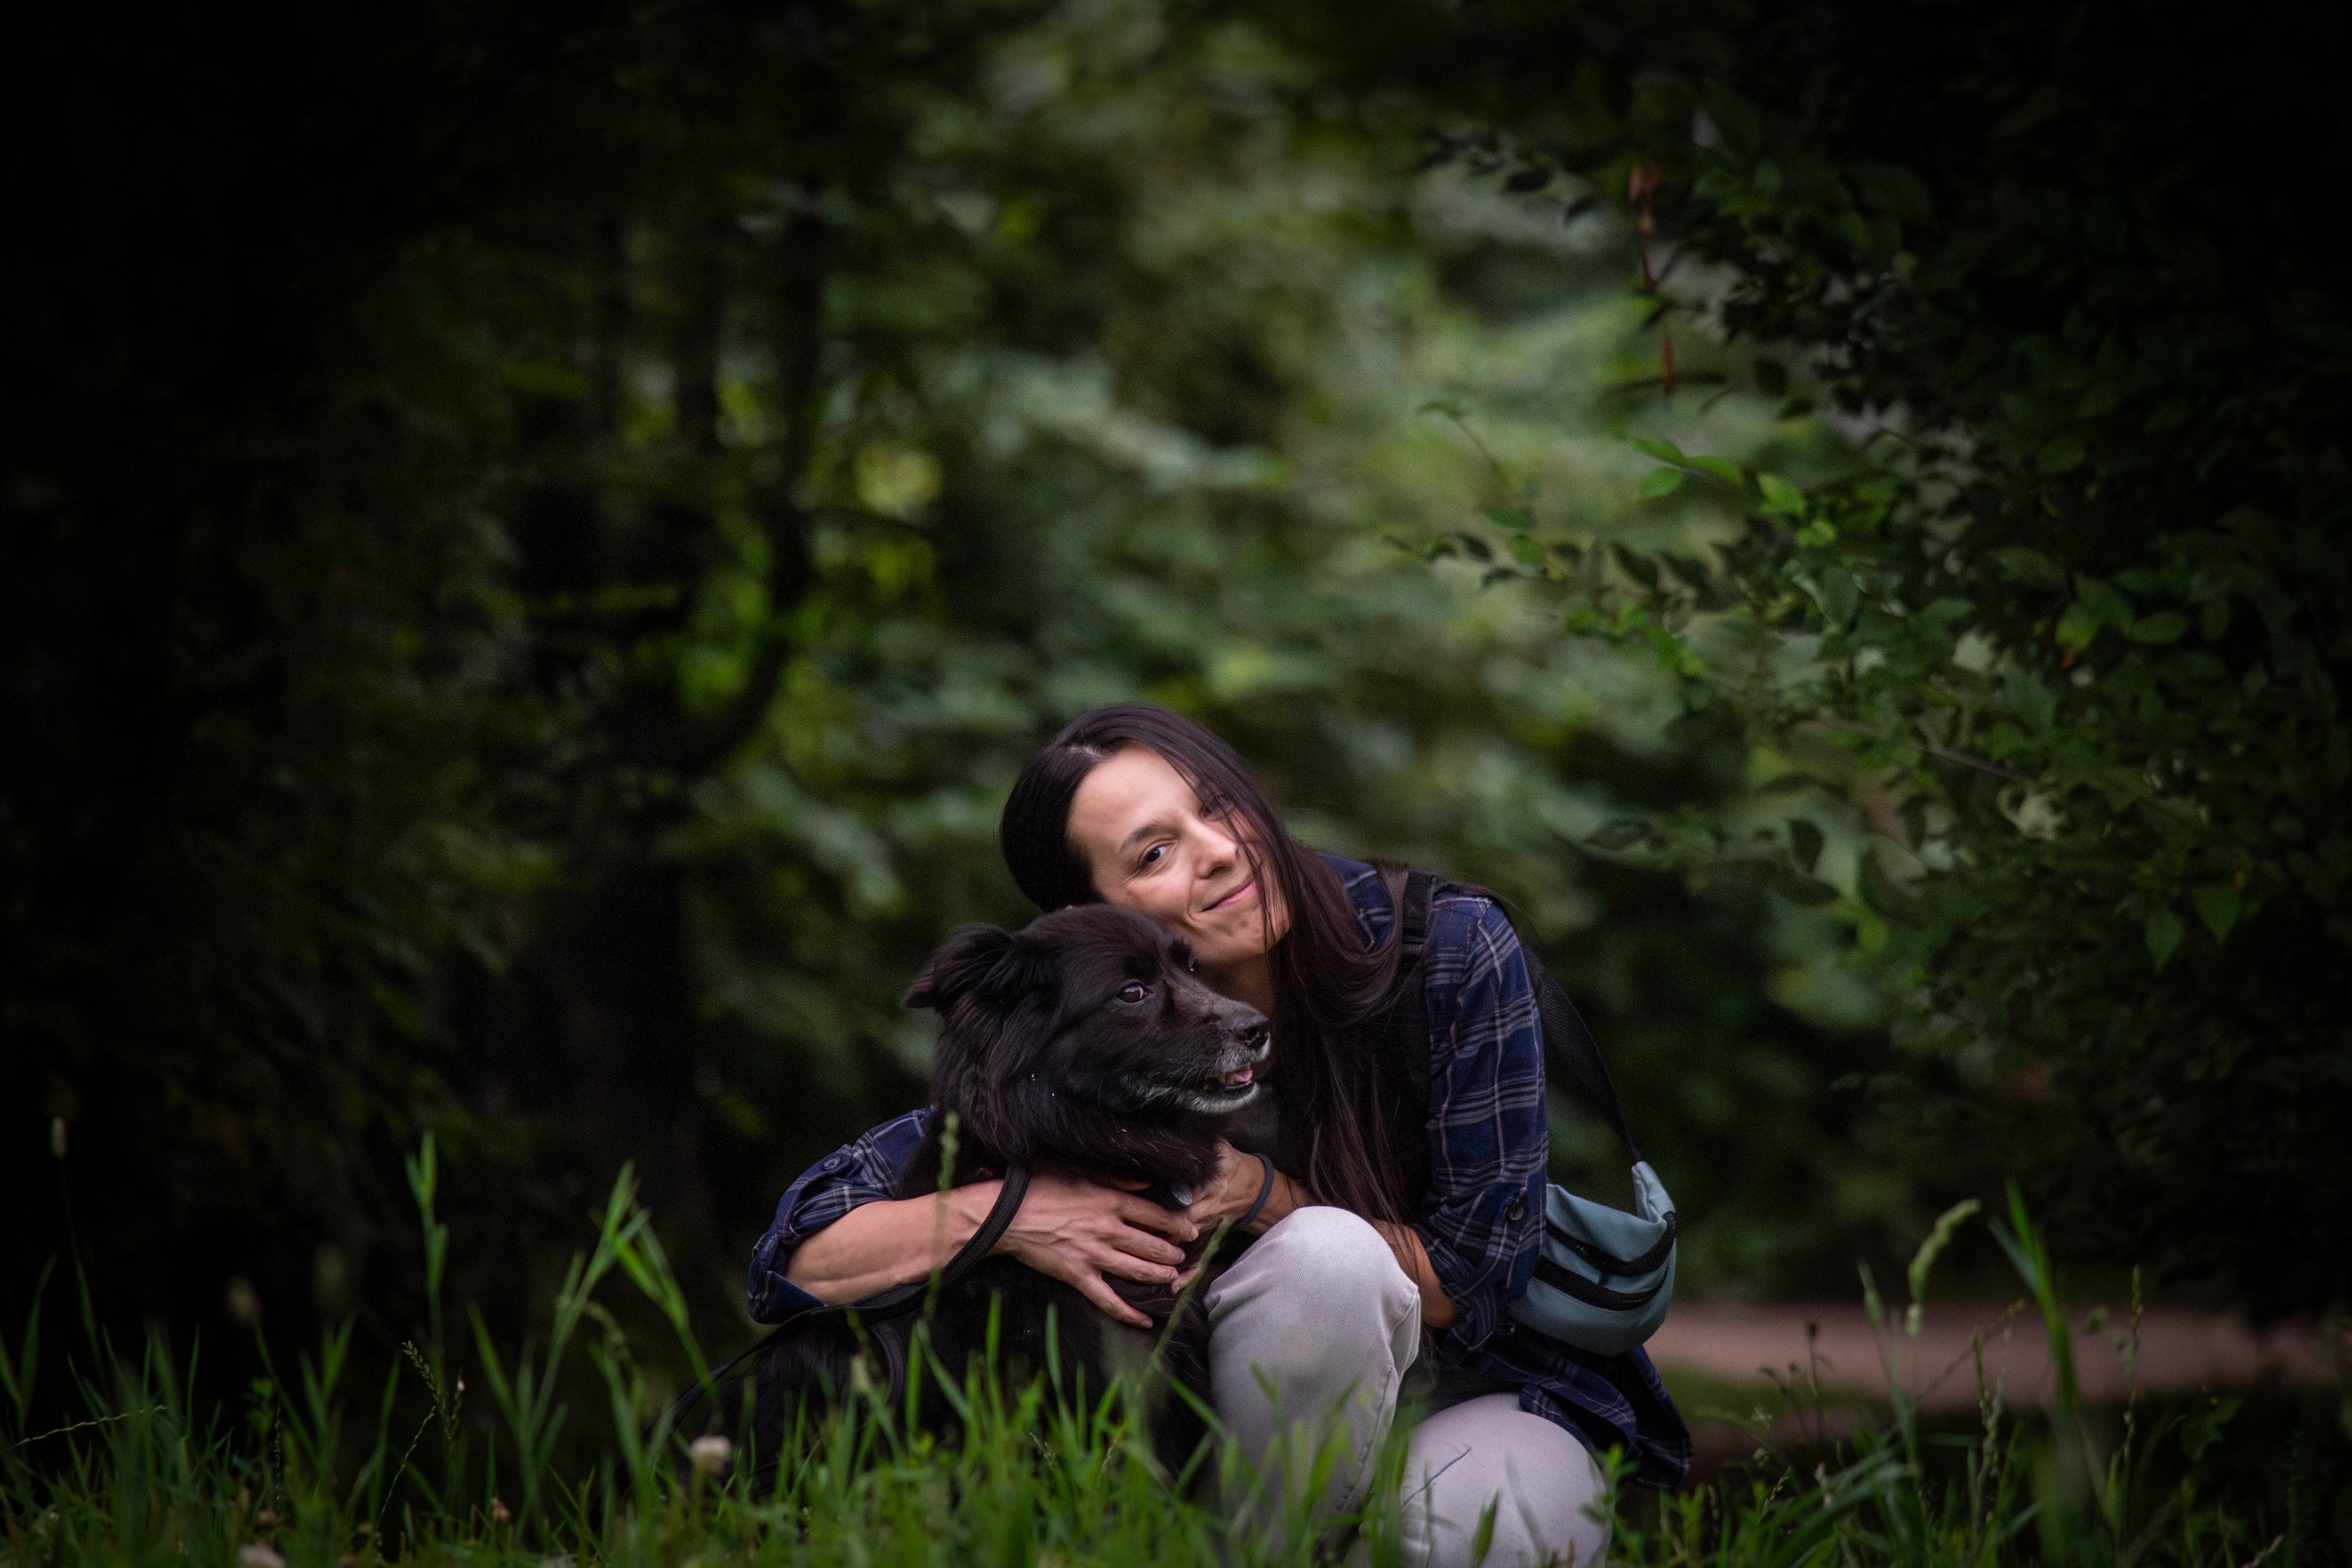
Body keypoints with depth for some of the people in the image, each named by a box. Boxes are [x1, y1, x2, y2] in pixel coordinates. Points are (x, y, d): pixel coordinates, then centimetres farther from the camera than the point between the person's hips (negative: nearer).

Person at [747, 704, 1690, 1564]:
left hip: (1483, 1392, 0)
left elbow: (1471, 1279, -14)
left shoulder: (1452, 951, -19)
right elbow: (800, 1256, -17)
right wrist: (1006, 1211, -35)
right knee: (1329, 1255, -33)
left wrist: (1266, 1196, -29)